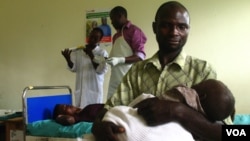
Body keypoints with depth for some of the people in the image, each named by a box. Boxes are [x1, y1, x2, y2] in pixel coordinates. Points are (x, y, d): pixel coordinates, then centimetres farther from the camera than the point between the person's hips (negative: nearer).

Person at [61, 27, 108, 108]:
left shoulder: (102, 53, 1)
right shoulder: (77, 51, 9)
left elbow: (102, 70, -8)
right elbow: (73, 68, 3)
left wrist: (91, 56, -15)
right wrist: (68, 59, -15)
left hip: (95, 90, -2)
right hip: (80, 90, 3)